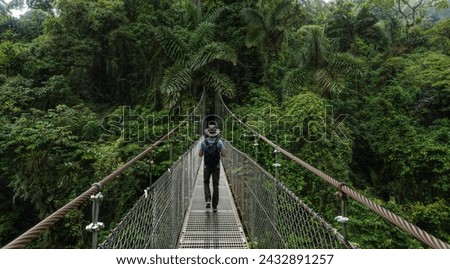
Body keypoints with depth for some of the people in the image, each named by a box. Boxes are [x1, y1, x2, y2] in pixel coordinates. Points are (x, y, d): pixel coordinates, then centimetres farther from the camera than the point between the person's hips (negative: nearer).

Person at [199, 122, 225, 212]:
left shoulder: (204, 142, -8)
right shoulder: (219, 142, -9)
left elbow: (200, 155, -2)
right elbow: (223, 154, -7)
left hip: (207, 166, 0)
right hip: (216, 167, 0)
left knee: (206, 182, 20)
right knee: (215, 185, 7)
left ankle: (208, 200, -1)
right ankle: (215, 206, 8)